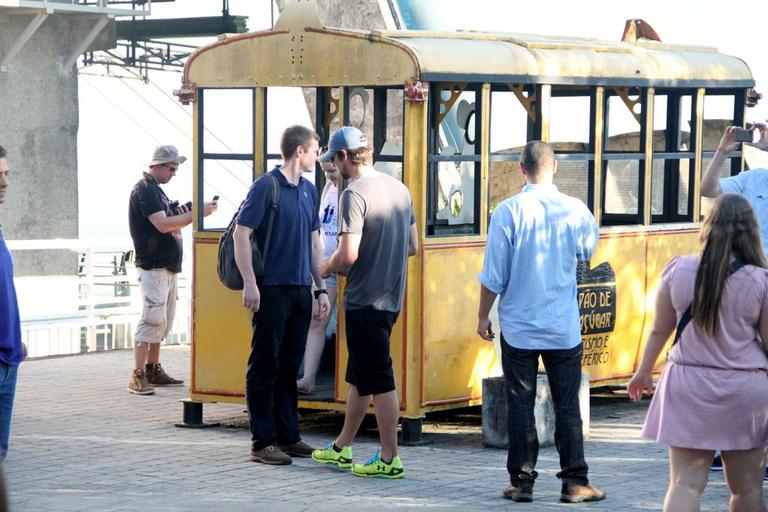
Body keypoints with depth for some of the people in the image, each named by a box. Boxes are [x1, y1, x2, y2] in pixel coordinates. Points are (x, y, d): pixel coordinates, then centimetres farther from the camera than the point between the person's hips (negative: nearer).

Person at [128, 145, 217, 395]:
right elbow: (162, 224, -22)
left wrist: (186, 213, 4)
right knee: (153, 318, -15)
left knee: (163, 321, 14)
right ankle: (137, 377, -16)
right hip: (153, 266, -10)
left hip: (168, 266, 10)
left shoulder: (156, 189, 19)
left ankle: (153, 370, 21)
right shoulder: (145, 190, -12)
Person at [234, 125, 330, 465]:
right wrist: (249, 283, -17)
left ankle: (288, 436, 18)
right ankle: (262, 443, 0)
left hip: (300, 290, 7)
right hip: (271, 290, -7)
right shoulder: (266, 187, -9)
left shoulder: (309, 191, 14)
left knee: (289, 365, 12)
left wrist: (321, 288, 16)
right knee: (264, 366, -2)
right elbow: (241, 234, -11)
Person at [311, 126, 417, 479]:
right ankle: (342, 448, 27)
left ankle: (389, 459, 3)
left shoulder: (355, 194, -17)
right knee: (359, 377, 18)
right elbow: (412, 246, 15)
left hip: (366, 301, -9)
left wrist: (328, 268, -3)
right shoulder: (399, 189, 9)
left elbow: (348, 254, -23)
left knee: (379, 382, -2)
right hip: (392, 297, 9)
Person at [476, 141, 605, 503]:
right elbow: (588, 250, 17)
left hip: (518, 328, -1)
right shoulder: (575, 211, -5)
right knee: (567, 406, 7)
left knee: (520, 406, 6)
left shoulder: (508, 212, -10)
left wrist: (483, 316, 5)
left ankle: (522, 482, 9)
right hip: (564, 328, 1)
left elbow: (493, 276, -7)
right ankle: (574, 482, 8)